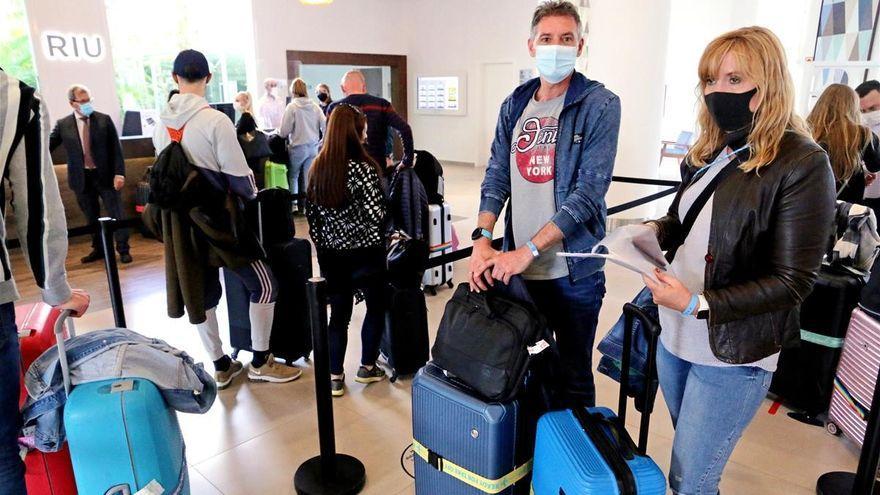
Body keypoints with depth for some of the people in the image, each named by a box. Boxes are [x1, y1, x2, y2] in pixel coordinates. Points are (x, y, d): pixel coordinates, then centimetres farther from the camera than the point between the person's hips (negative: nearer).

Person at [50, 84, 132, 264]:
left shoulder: (104, 120, -1)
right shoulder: (63, 124, 2)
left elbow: (116, 148, -3)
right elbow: (47, 146, 4)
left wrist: (119, 173, -11)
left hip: (105, 175, -2)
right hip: (82, 178, 2)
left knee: (116, 214, 1)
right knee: (91, 217, 12)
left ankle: (123, 250, 11)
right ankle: (98, 249, 25)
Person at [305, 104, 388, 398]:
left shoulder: (318, 168, 2)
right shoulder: (364, 169, -17)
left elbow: (310, 211, 7)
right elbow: (377, 213, -18)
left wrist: (321, 241, 16)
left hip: (331, 252, 5)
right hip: (364, 252, -5)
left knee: (339, 312, 13)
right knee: (376, 306, 16)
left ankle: (334, 376, 16)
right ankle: (367, 367, 26)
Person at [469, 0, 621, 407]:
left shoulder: (600, 105, -8)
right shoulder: (515, 105, 7)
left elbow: (589, 190, -16)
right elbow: (497, 175, 5)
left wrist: (527, 251, -21)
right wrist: (482, 239, -11)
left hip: (574, 270, -4)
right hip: (517, 267, 4)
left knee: (573, 375, 12)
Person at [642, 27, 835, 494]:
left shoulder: (802, 164, -15)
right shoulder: (711, 153, 6)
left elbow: (792, 282, -16)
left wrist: (699, 305, -25)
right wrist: (654, 230, -5)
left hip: (731, 355, -6)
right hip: (674, 337, 7)